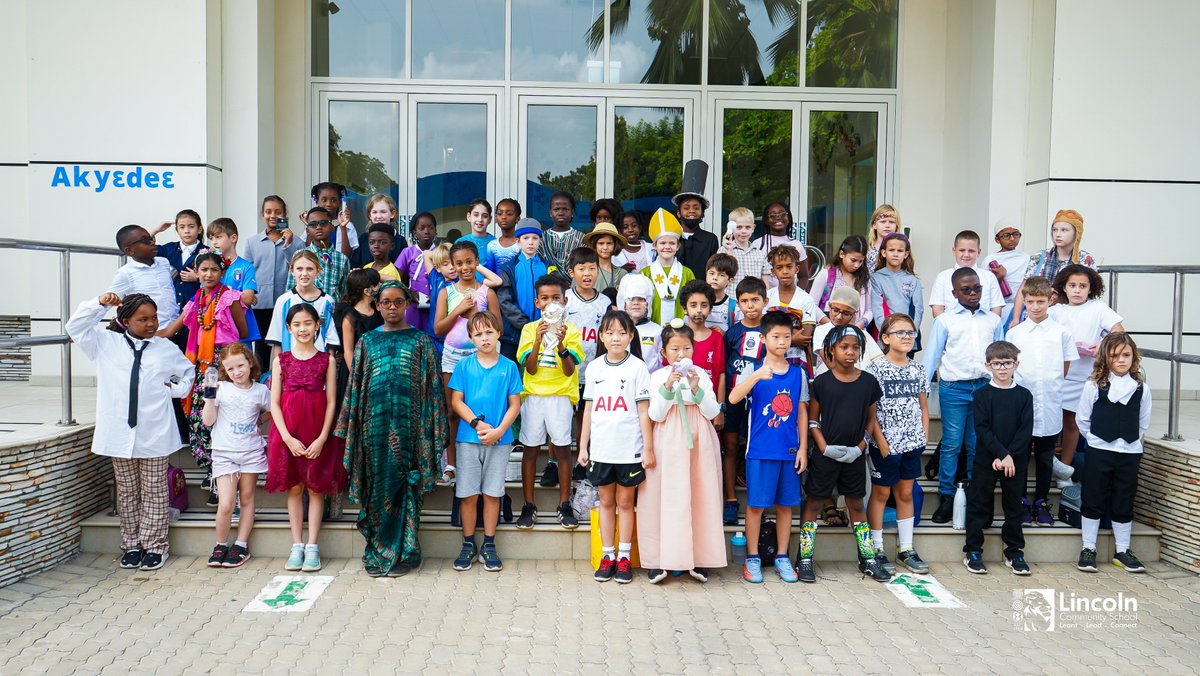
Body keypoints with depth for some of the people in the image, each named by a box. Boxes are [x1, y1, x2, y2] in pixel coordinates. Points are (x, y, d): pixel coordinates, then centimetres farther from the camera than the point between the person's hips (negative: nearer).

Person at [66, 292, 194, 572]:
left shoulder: (167, 348, 6)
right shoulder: (106, 343, 5)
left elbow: (188, 372, 21)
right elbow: (75, 327, 2)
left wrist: (176, 389, 3)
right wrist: (99, 304, -9)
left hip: (154, 434, -1)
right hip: (119, 432, 1)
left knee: (154, 492, 5)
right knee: (126, 492, 11)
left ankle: (154, 545, 14)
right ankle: (131, 545, 22)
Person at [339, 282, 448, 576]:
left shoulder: (421, 340, 5)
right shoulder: (367, 341, 12)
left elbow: (432, 386, 3)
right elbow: (356, 385, 13)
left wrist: (434, 429, -3)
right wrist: (350, 426, 7)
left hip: (408, 426, -2)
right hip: (375, 424, 2)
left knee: (404, 486, 0)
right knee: (377, 485, 4)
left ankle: (403, 552, 10)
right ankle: (376, 552, 15)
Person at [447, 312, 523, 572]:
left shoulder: (509, 367, 1)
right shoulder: (464, 365, 1)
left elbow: (515, 404, 1)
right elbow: (456, 401, -1)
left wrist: (498, 430, -12)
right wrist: (478, 424, -13)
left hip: (499, 440, 0)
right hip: (468, 438, 0)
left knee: (492, 493, 6)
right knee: (468, 494, 4)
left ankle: (489, 546, 17)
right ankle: (469, 545, 18)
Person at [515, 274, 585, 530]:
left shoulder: (571, 331, 4)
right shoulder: (530, 329, 7)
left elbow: (570, 370, -6)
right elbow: (530, 368, -2)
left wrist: (561, 344, -21)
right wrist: (538, 341, -16)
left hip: (560, 396, -1)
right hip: (533, 395, 1)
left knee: (562, 448, -1)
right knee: (530, 448, 2)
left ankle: (564, 505, 10)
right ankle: (528, 506, 11)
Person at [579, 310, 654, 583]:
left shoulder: (637, 367, -3)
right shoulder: (595, 367, 6)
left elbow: (643, 410, -4)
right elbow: (588, 409, 9)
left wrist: (648, 448, -7)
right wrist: (583, 446, 7)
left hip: (629, 449, -3)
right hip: (600, 448, 3)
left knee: (625, 502, 6)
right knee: (606, 502, 10)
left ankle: (623, 557, 15)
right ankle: (608, 555, 19)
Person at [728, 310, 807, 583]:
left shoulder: (799, 374, 6)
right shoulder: (754, 371, -3)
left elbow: (802, 412, 10)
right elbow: (733, 398, -20)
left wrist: (803, 448, 6)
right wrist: (757, 376, -34)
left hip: (789, 450, 3)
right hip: (760, 450, -3)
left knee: (785, 504, 10)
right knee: (756, 504, 2)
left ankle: (782, 557, 23)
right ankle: (752, 558, 14)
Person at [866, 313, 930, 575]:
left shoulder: (918, 369, 7)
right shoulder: (875, 368, -9)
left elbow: (923, 407, 15)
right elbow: (869, 410, -9)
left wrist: (924, 436, 7)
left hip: (912, 443, 5)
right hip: (884, 444, -5)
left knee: (905, 493, 13)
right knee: (881, 493, 5)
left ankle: (906, 549, 23)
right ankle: (877, 549, 15)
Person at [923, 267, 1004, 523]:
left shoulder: (993, 320, 11)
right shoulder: (945, 320, 3)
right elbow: (932, 355, 4)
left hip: (985, 386, 2)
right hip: (954, 387, -2)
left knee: (978, 445, 6)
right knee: (951, 444, -2)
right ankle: (946, 498, 6)